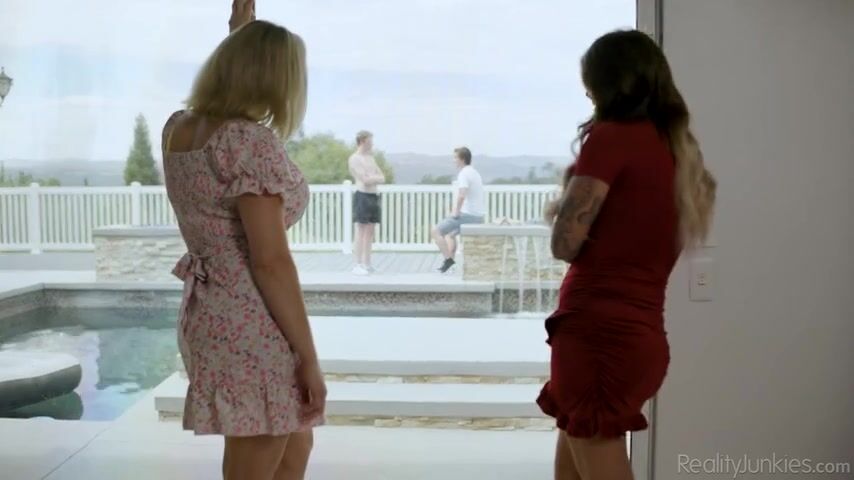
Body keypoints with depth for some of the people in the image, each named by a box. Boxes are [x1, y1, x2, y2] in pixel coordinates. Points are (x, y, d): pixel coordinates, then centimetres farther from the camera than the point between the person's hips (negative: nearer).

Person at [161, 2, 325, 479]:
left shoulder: (178, 127, 6)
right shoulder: (252, 141, -19)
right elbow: (270, 261, -22)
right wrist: (309, 356, -17)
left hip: (212, 315, 9)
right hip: (253, 327, -9)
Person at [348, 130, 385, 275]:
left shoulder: (370, 158, 20)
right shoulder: (354, 159, -5)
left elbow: (383, 178, 14)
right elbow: (365, 180, -15)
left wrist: (371, 177, -5)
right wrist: (377, 177, 1)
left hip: (374, 196, 8)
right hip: (362, 196, -8)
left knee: (370, 231, 6)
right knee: (361, 231, -8)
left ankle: (367, 263, 10)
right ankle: (358, 265, -8)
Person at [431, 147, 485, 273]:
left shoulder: (464, 174, -14)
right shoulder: (475, 173, 17)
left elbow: (462, 195, -30)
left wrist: (456, 212, -18)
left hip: (467, 215, -10)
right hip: (478, 216, 10)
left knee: (435, 232, -5)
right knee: (450, 233, 30)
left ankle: (448, 259, -9)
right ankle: (450, 260, 22)